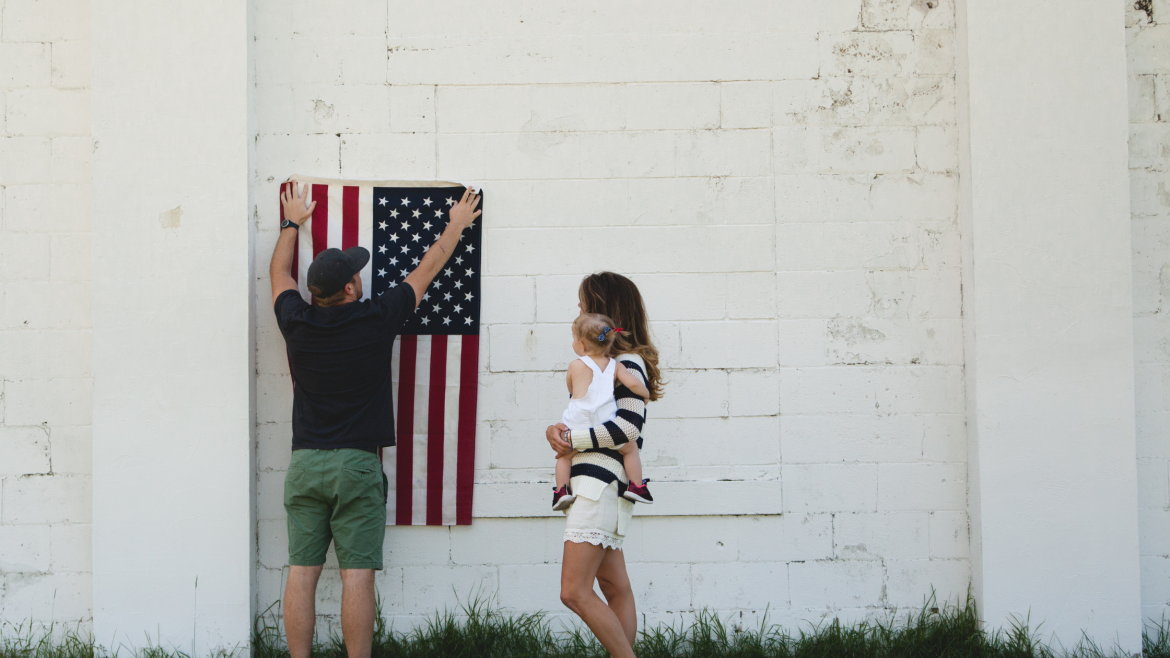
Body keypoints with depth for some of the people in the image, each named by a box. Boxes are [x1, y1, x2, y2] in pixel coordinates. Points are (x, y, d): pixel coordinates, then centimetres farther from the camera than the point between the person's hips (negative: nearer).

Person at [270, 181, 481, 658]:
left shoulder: (297, 323, 0)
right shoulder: (377, 320, -6)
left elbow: (279, 272, 22)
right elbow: (427, 270, 10)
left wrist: (292, 223, 38)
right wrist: (456, 225, 25)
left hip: (305, 463, 3)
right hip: (357, 464, -3)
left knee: (301, 573, 2)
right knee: (357, 575, -3)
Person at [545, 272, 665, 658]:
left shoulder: (628, 362, -8)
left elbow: (628, 427, -19)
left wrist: (572, 440, -12)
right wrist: (559, 431, 0)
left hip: (602, 481, -10)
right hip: (592, 482, 10)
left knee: (574, 592, -13)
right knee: (614, 587, 10)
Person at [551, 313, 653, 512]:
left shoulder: (576, 365, 0)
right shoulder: (615, 366, 4)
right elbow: (633, 383, -6)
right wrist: (646, 394, 16)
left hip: (579, 426, -1)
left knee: (564, 455, 23)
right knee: (630, 448, 25)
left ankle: (562, 489, 11)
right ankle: (636, 486, 18)